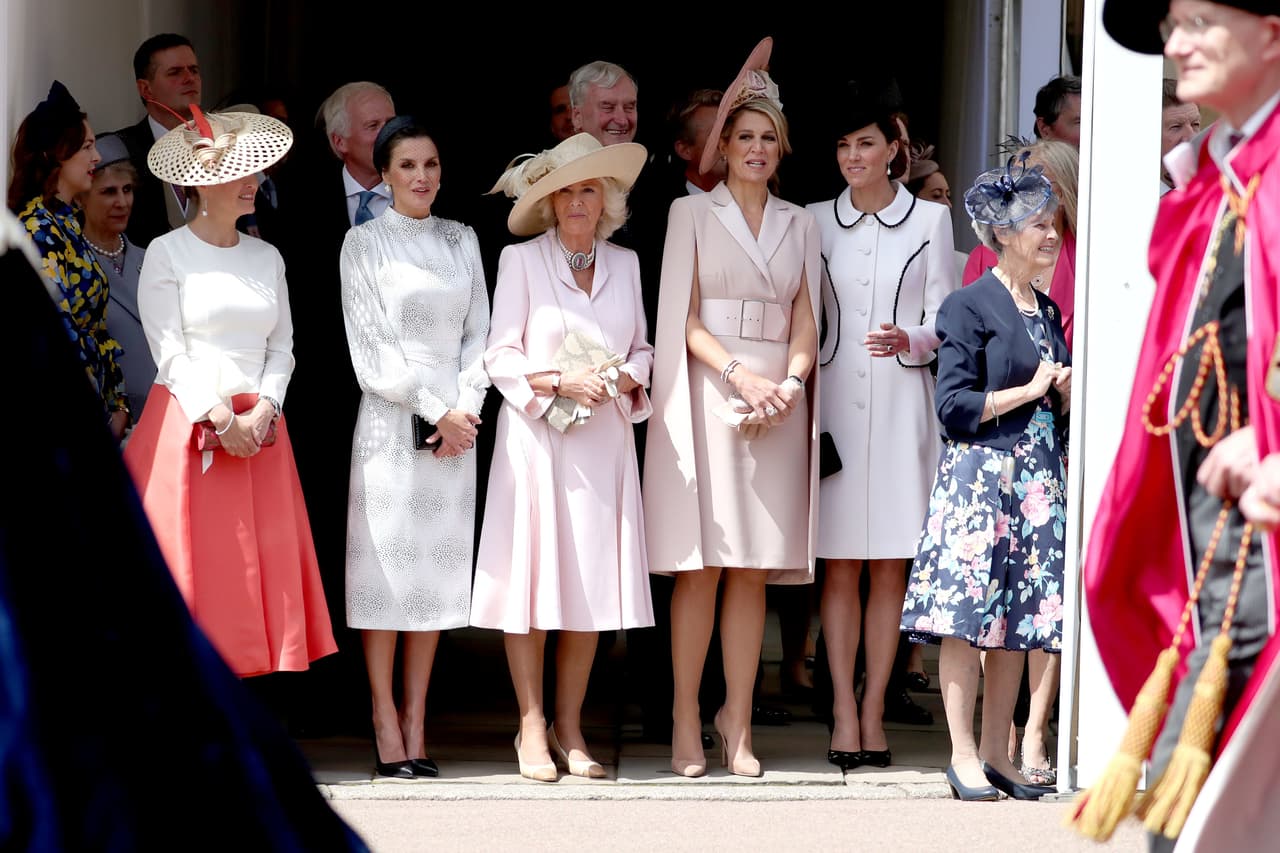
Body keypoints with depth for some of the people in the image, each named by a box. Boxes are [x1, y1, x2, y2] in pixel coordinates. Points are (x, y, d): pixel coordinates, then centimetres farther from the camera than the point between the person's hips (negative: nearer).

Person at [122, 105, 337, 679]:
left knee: (265, 566, 0)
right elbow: (169, 352, -7)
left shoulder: (267, 258, 13)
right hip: (186, 430, -5)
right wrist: (219, 419, -14)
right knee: (196, 572, -5)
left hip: (258, 429, 5)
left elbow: (282, 347, 10)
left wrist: (260, 415, -6)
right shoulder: (167, 254, -2)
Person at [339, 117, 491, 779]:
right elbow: (371, 349, -5)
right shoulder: (365, 243, 0)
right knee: (388, 562, -5)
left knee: (438, 568, 3)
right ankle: (386, 725, -1)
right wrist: (436, 411, -9)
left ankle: (416, 723, 6)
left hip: (456, 420, 4)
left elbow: (478, 333, 11)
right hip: (391, 420, -4)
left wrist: (465, 407, -4)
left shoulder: (461, 240, 13)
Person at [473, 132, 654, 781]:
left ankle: (570, 727, 11)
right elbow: (500, 356, -3)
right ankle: (532, 727, 3)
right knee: (533, 579, -4)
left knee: (592, 580, 3)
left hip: (604, 438, 4)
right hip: (536, 437, -3)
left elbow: (642, 349, 14)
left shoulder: (625, 264, 13)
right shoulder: (520, 261, 1)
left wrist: (624, 377, -7)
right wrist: (560, 381, -16)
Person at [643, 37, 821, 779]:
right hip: (706, 393, -3)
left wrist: (788, 383, -8)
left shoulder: (800, 224, 15)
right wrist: (739, 375, -14)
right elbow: (684, 318, -1)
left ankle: (738, 722, 5)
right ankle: (687, 721, -1)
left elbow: (805, 321, 10)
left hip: (777, 403, 3)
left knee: (754, 570, 1)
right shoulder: (693, 213, 6)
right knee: (702, 566, -5)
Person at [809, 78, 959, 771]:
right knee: (840, 564, 0)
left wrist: (908, 340, -17)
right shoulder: (815, 220, 7)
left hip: (901, 402, -1)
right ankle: (845, 714, 2)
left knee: (889, 566, 1)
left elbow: (944, 321, 3)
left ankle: (873, 712, 7)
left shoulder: (930, 219, 3)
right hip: (834, 398, 1)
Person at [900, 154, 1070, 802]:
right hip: (979, 476, -7)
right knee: (966, 617, -7)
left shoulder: (1048, 311, 17)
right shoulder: (971, 307, -5)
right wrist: (1028, 391, -9)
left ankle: (997, 754, 10)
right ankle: (964, 755, -4)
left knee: (1018, 619, 5)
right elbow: (954, 406, -11)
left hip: (1035, 479, 7)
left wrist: (1067, 392, 2)